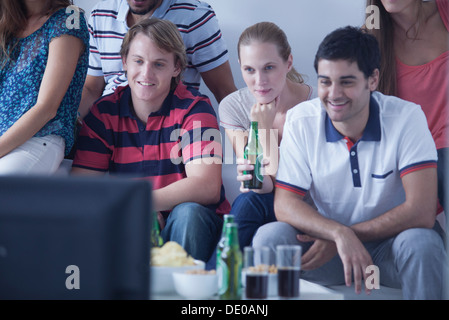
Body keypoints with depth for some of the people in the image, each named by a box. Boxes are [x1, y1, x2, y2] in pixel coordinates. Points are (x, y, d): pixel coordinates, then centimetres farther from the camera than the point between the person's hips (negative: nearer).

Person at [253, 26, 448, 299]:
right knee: (269, 238, -25)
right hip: (330, 241, 2)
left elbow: (422, 212, -22)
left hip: (392, 240, -2)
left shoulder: (407, 118, -16)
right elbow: (285, 203, -13)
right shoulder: (301, 121, -8)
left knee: (421, 243, -35)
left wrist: (346, 236, -22)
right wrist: (340, 234, -31)